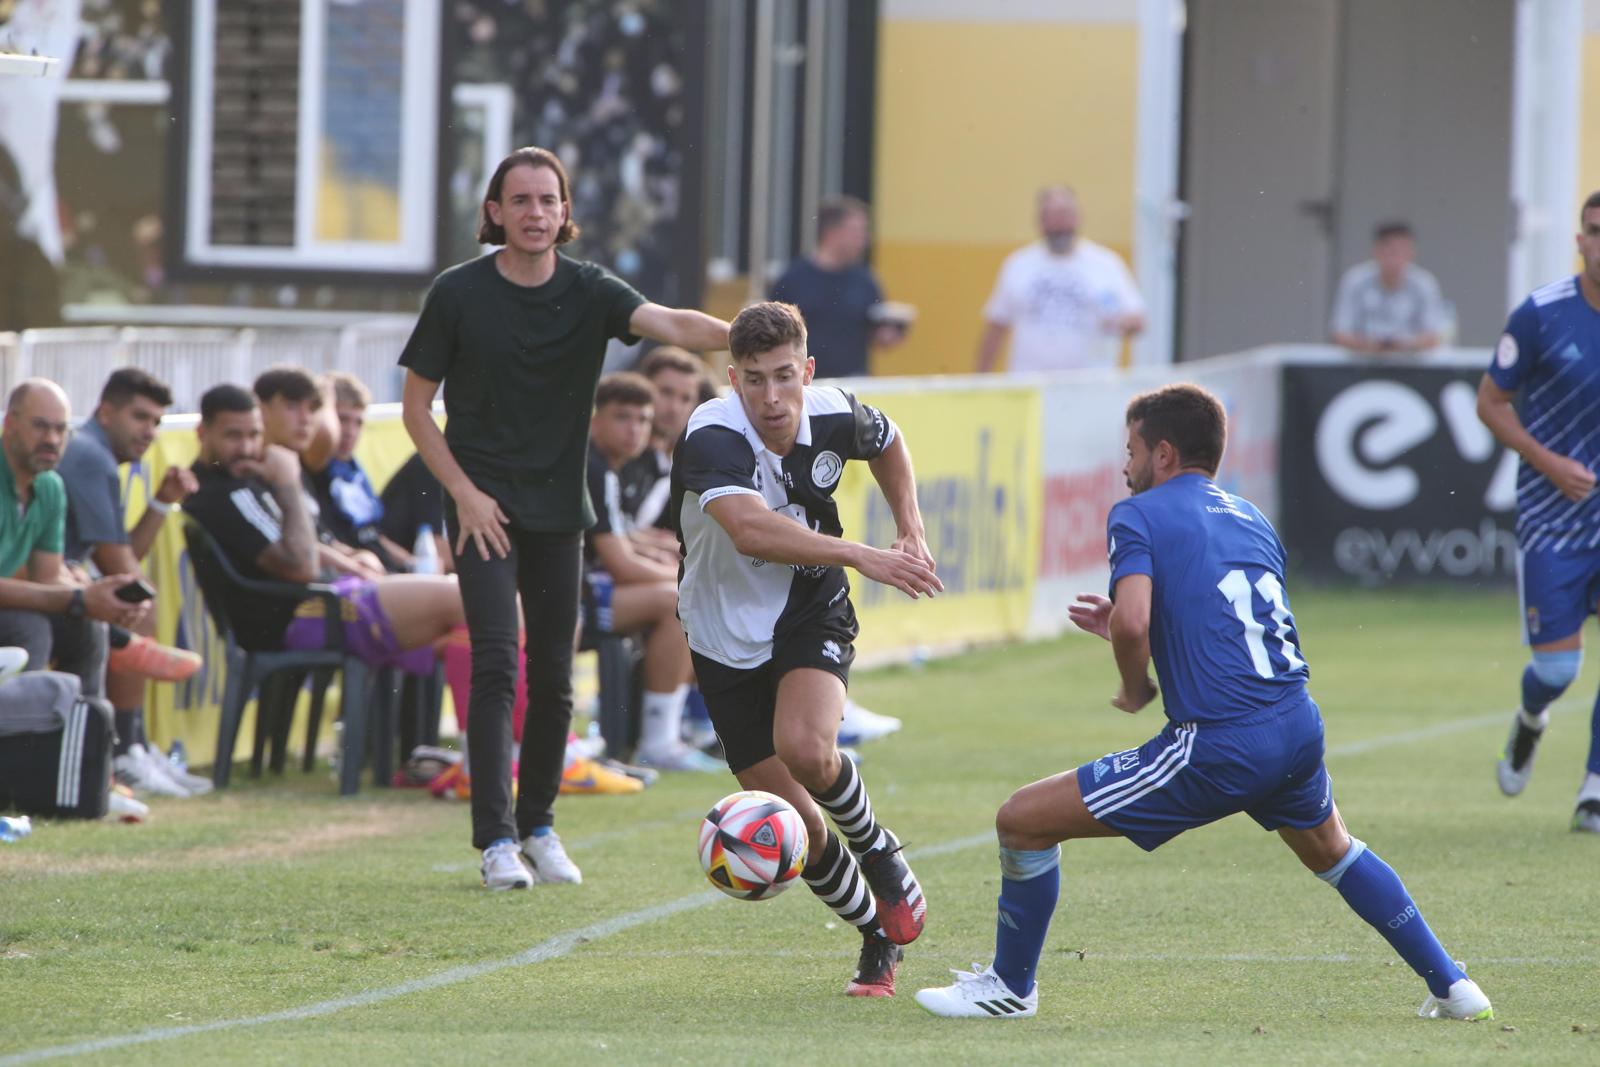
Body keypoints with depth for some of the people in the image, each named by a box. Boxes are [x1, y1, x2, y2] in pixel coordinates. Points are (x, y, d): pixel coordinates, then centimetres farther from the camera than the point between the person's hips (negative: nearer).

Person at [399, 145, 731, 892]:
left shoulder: (589, 292, -2)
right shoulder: (458, 294, -5)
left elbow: (668, 324, -19)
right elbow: (415, 406, 1)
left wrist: (738, 334, -40)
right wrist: (464, 492, -9)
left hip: (559, 507, 3)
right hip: (484, 506, -3)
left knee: (554, 676, 5)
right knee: (495, 664, -13)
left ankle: (538, 824, 21)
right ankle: (496, 839, -13)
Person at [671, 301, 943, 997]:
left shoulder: (833, 417, -12)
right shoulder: (712, 436, -27)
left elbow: (888, 444, 15)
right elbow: (751, 529, -46)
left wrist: (910, 529, 3)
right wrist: (863, 557, -51)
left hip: (811, 614, 1)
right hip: (728, 635, -1)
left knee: (805, 749, -29)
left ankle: (881, 855, -1)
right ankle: (879, 936, 24)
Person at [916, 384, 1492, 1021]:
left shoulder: (1139, 515, -1)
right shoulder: (1250, 517, 21)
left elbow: (1133, 621, -19)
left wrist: (1134, 690, 2)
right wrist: (1122, 629, 30)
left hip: (1219, 747, -7)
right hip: (1298, 726, 7)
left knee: (1023, 820, 2)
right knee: (1331, 850, 38)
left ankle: (1011, 986, 16)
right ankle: (1450, 985, 38)